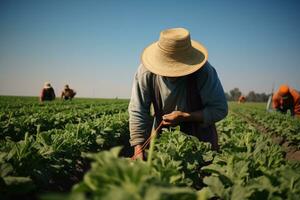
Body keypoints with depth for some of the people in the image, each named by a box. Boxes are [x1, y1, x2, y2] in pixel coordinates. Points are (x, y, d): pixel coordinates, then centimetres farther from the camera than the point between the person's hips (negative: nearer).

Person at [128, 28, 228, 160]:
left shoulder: (204, 72, -26)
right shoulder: (146, 72, -22)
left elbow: (220, 109, -19)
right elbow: (137, 112, -20)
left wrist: (185, 117, -30)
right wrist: (139, 152, -29)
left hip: (200, 135, -1)